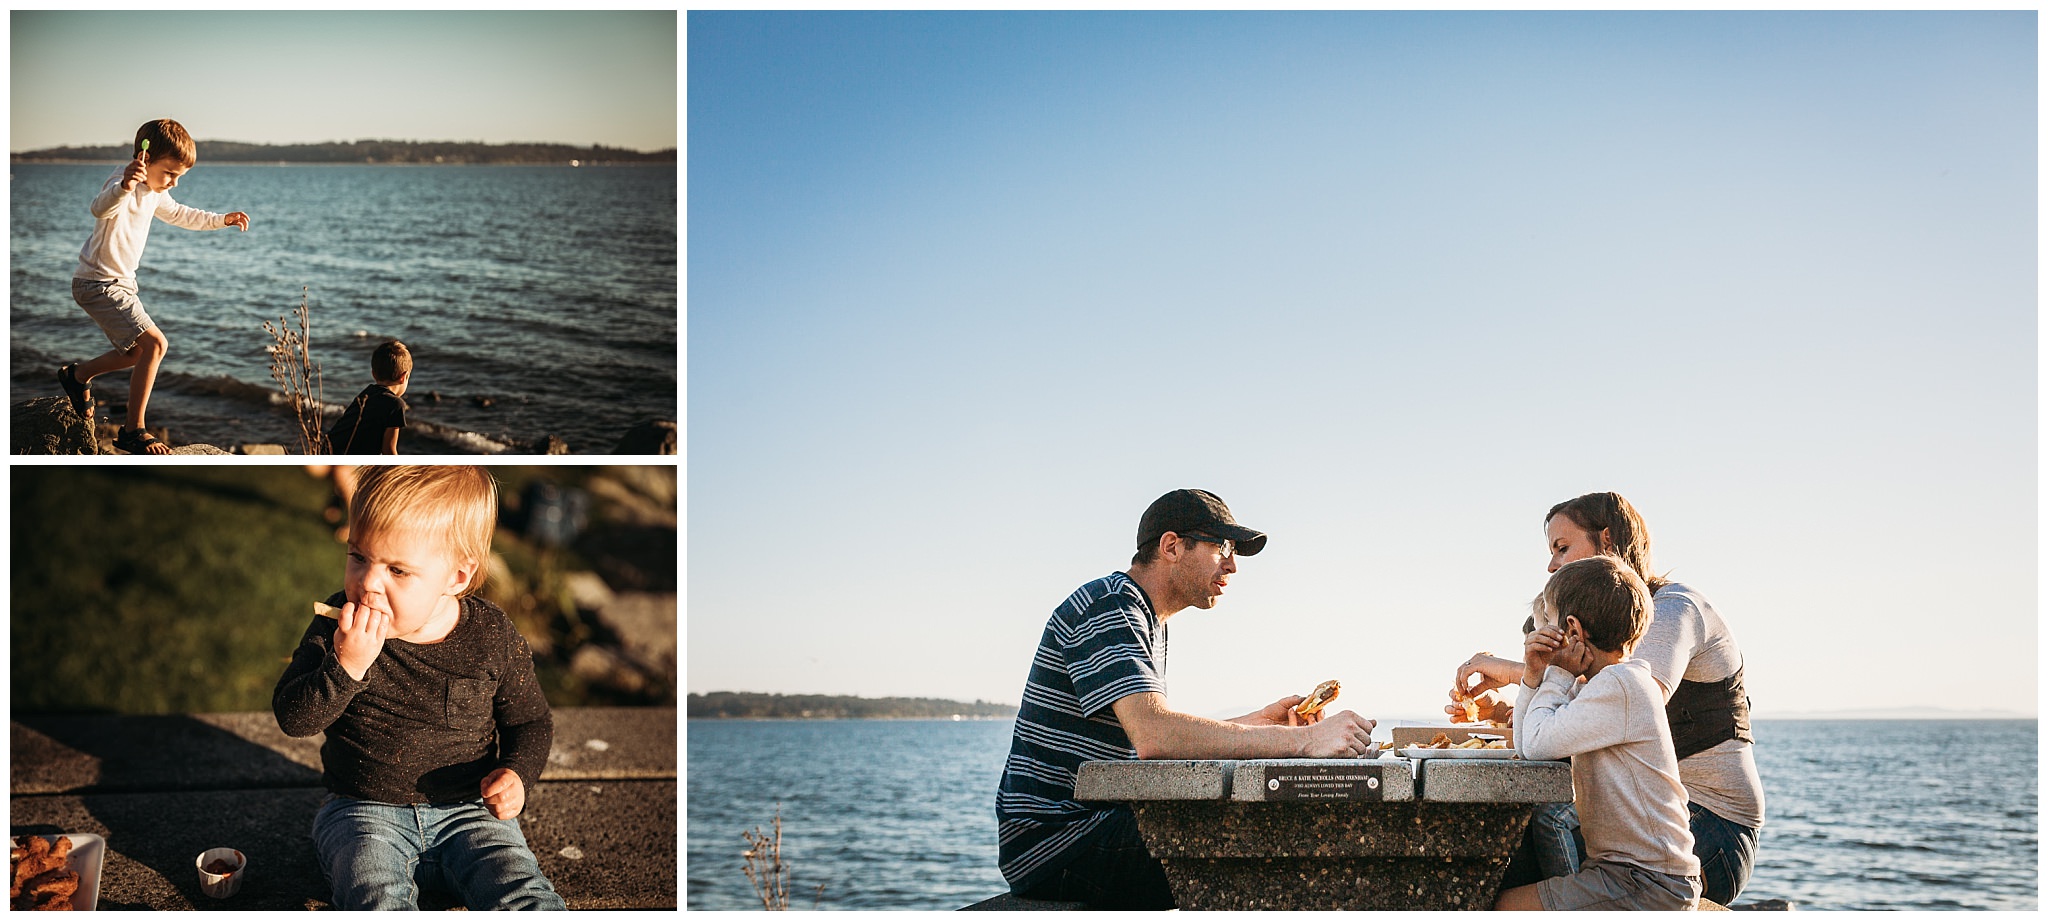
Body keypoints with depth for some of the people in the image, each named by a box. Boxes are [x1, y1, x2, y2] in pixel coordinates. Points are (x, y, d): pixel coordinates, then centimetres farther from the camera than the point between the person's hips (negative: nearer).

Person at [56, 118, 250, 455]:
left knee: (138, 353, 22)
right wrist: (124, 186, -64)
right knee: (154, 343, -21)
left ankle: (77, 375, 44)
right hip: (98, 284, -10)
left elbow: (179, 215, 30)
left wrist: (222, 220, 29)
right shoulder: (125, 184, -22)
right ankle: (133, 432, -16)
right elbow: (101, 208, -45)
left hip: (120, 282, 10)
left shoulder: (155, 194, 9)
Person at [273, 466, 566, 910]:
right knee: (379, 902, -29)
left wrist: (516, 774, -12)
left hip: (467, 811, 0)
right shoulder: (339, 626, -6)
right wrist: (346, 667, -27)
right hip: (363, 813, 0)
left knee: (528, 903, -23)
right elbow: (292, 717, -11)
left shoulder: (491, 637, -6)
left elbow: (531, 721, 8)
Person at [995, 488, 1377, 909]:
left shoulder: (1148, 621, 20)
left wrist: (1258, 722, 11)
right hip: (1051, 841, -10)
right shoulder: (1108, 607, -15)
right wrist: (1303, 740, -32)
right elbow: (1152, 736, -31)